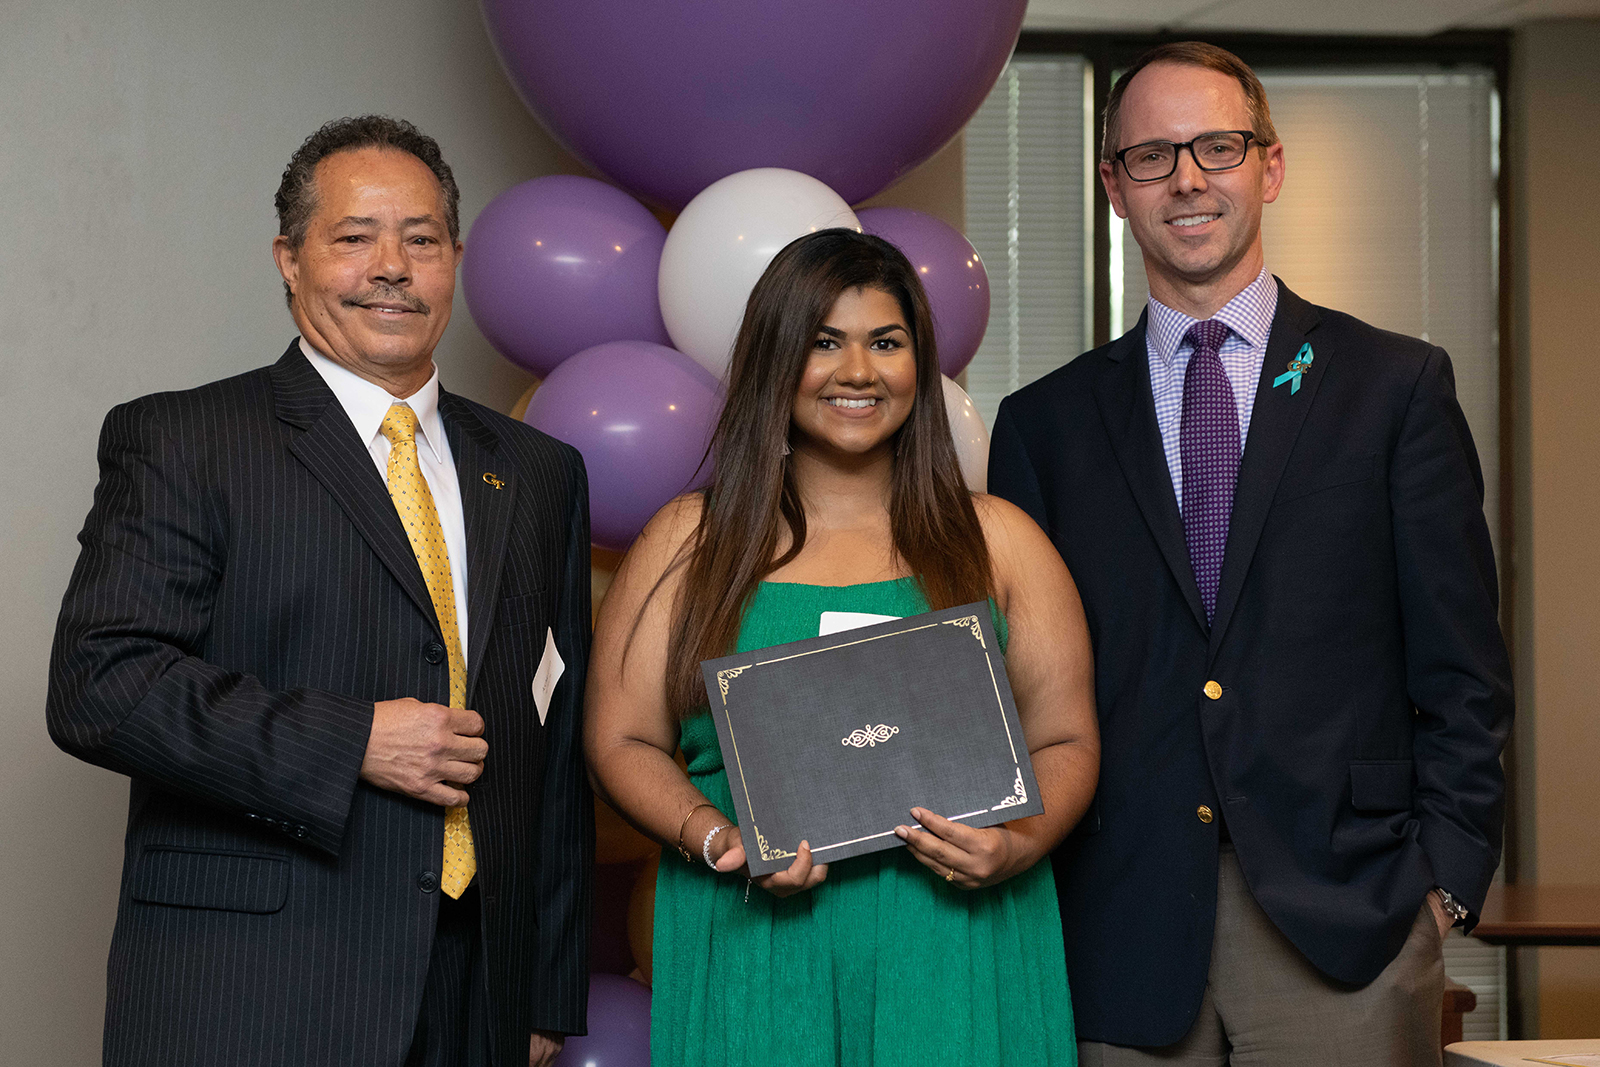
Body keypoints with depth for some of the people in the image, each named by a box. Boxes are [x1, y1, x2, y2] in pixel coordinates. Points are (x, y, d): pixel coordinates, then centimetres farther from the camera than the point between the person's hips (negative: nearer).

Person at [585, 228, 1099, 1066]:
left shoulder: (996, 542, 9)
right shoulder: (690, 542, 7)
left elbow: (1064, 741, 7)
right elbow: (623, 741, 5)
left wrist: (1022, 842, -12)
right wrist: (714, 839, -13)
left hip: (958, 952, 1)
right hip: (751, 956, 0)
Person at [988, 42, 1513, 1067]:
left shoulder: (1397, 384, 6)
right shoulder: (1045, 423, 10)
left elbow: (1461, 666, 3)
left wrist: (1445, 878, -5)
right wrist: (1027, 882, 0)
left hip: (1343, 917, -1)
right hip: (1122, 934, 1)